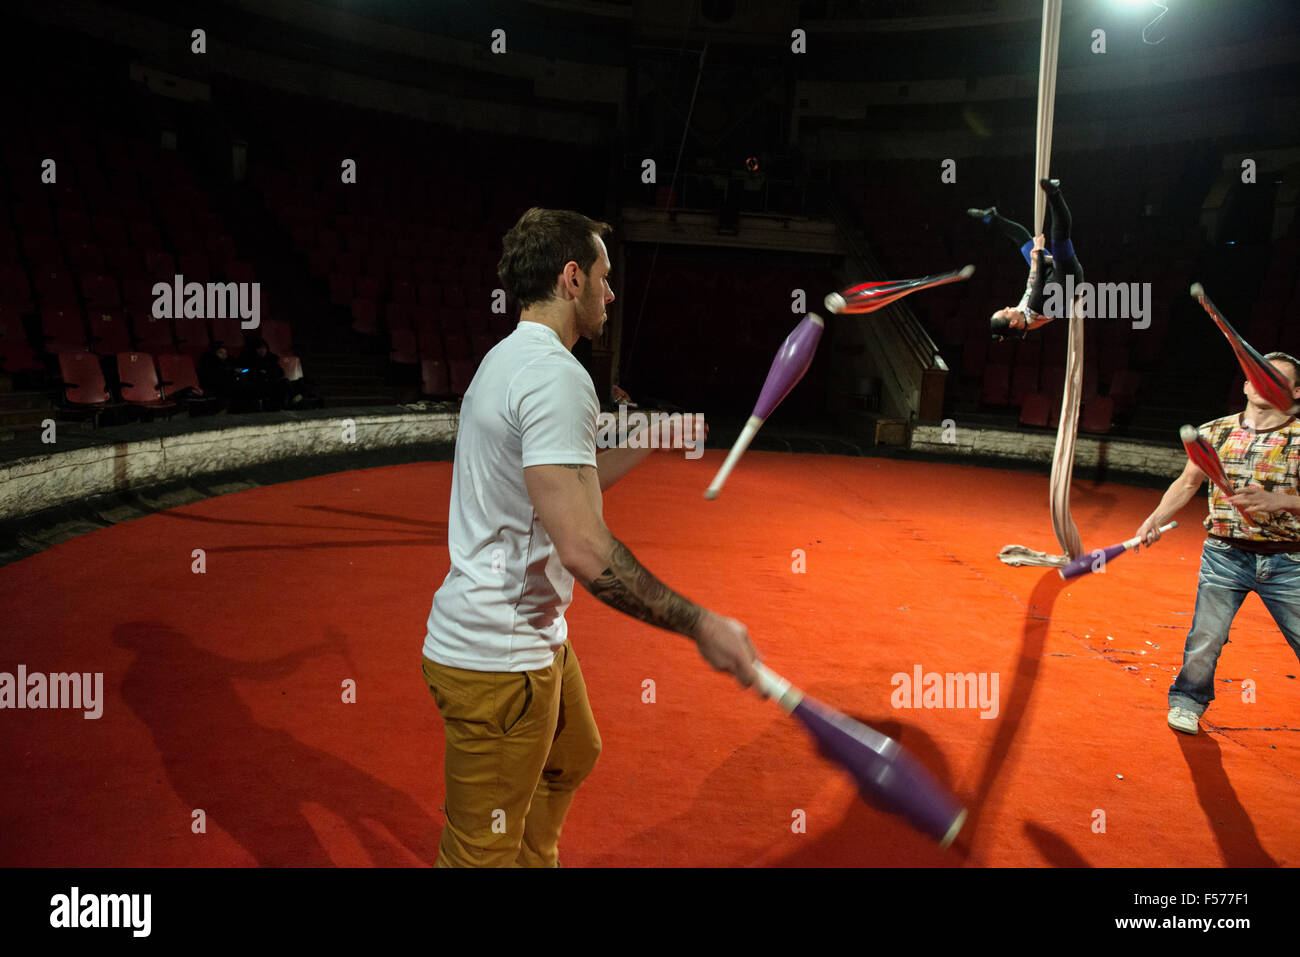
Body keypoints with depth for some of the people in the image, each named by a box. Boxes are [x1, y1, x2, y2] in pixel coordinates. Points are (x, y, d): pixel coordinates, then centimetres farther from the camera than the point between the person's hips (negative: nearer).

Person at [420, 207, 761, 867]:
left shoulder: (508, 360, 12)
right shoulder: (557, 375, -22)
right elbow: (585, 550, -30)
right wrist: (701, 626, -24)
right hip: (497, 659, -11)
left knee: (573, 757, 31)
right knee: (483, 854, 4)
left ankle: (537, 861, 50)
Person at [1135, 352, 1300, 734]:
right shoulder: (1214, 432, 5)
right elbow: (1187, 483, 16)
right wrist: (1155, 519, 5)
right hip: (1225, 555, 1)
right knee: (1205, 637, 1)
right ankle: (1187, 701, 25)